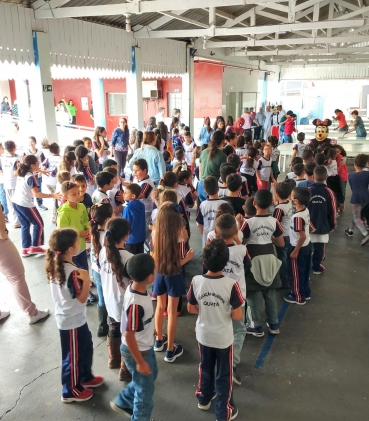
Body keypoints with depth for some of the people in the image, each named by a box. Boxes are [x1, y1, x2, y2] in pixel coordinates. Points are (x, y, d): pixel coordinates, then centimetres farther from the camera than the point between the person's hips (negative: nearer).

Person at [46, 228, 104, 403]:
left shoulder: (55, 265, -3)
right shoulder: (71, 272, -30)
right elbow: (82, 298, -24)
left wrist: (80, 278, 1)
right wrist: (86, 279, -34)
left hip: (66, 317, 9)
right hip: (72, 321, -9)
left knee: (86, 347, 25)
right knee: (73, 356, 11)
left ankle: (85, 377, 45)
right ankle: (71, 391, 31)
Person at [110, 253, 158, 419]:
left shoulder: (135, 288, -10)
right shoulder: (136, 304, -37)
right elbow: (129, 336, -28)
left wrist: (149, 328, 23)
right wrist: (140, 362, -18)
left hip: (145, 347, 9)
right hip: (137, 351, -9)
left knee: (151, 375, 30)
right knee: (145, 390, 14)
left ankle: (123, 402, 49)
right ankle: (140, 417, 40)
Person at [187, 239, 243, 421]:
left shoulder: (196, 281, -18)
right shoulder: (231, 285, -26)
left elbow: (191, 308, -5)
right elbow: (238, 316, -20)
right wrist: (226, 311, 0)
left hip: (203, 335, 3)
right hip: (223, 338, -3)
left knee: (205, 368, 27)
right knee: (224, 374, 17)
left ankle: (204, 399, 48)